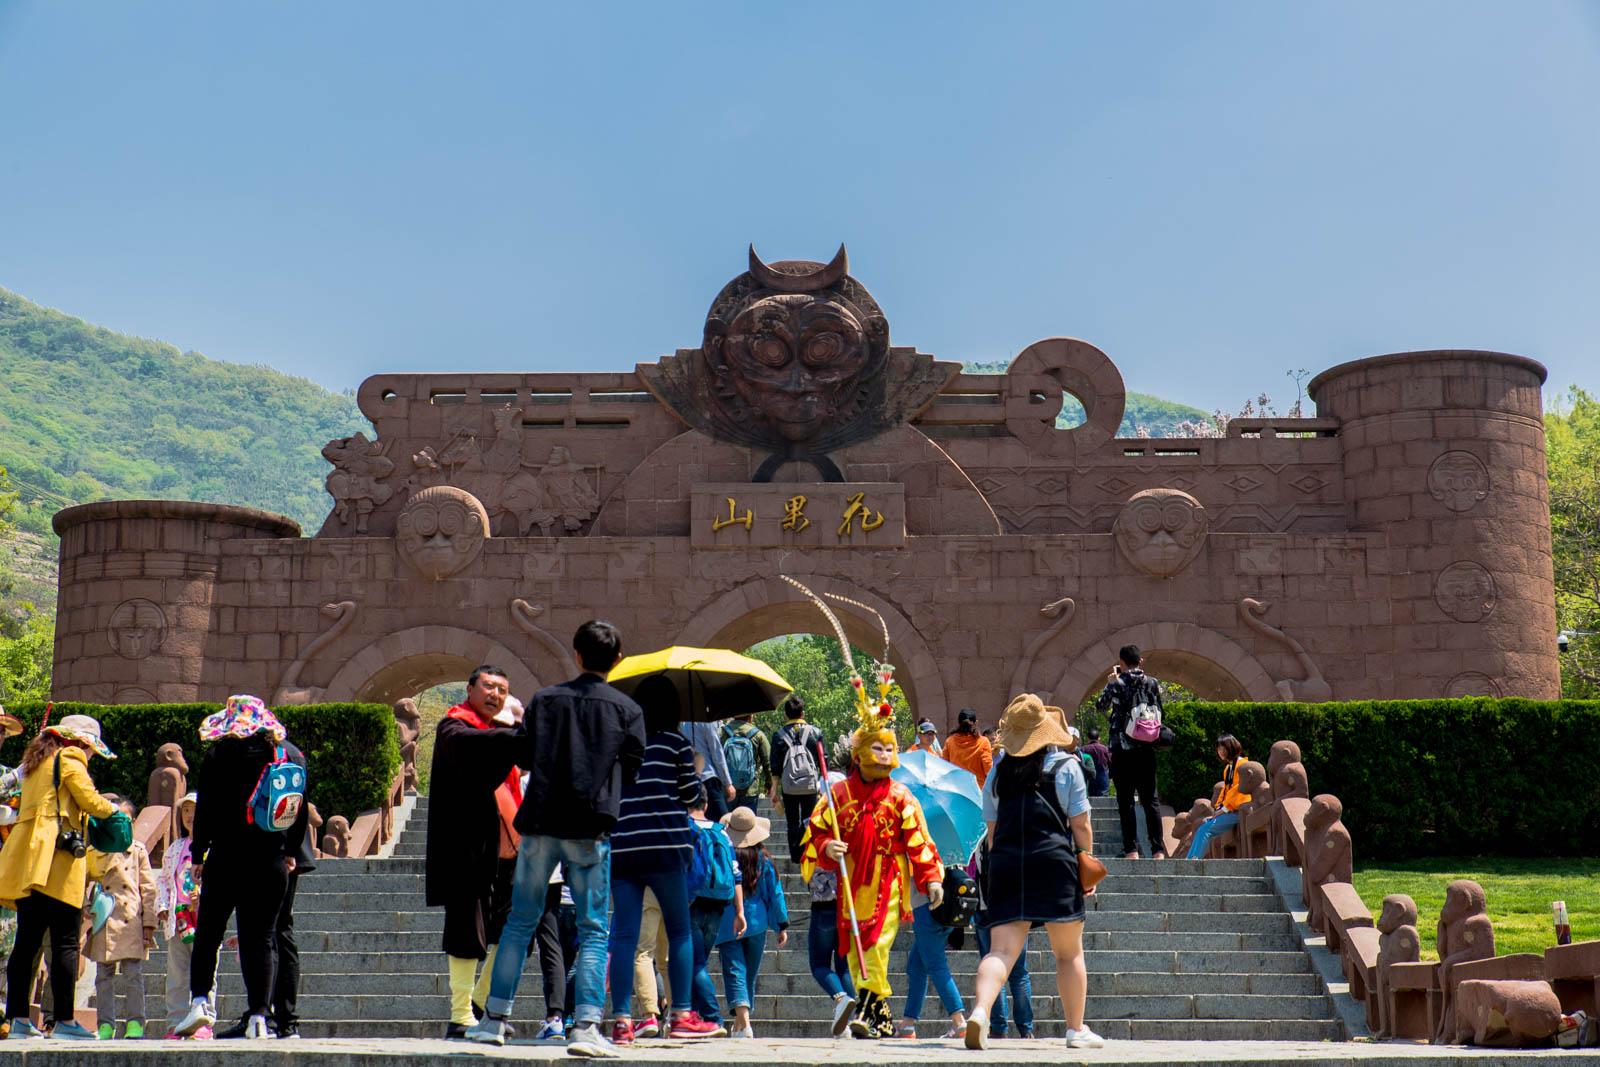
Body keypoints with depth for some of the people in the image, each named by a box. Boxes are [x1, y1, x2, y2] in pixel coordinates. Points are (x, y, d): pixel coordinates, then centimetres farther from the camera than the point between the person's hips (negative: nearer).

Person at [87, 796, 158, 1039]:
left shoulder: (138, 851, 9)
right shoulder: (95, 852, 11)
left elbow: (148, 889, 7)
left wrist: (148, 923, 0)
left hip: (132, 924, -2)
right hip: (104, 924, 2)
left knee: (133, 975, -4)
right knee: (104, 976, 4)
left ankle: (135, 1022, 1)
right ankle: (106, 1024, 9)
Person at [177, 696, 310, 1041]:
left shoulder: (220, 755, -3)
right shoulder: (292, 757, 5)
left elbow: (205, 809, -3)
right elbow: (301, 811, 9)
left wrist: (198, 854, 5)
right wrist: (290, 853, 18)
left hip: (226, 857, -2)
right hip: (273, 861, 2)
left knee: (208, 932, 11)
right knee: (262, 936, 3)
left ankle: (200, 1001, 1)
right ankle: (259, 1015, -3)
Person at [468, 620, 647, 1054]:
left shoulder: (544, 698, 6)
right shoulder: (627, 709, 1)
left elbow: (523, 754, 7)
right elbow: (631, 768, 4)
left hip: (540, 822, 2)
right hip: (590, 829, -2)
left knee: (520, 921, 13)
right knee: (592, 930, 2)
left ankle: (495, 1018, 15)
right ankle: (586, 1026, -8)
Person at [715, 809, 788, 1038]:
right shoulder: (762, 858, 0)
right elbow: (775, 892, 3)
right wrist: (782, 925, 10)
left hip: (727, 923, -3)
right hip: (757, 923, 3)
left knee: (734, 972, -7)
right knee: (750, 974, 16)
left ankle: (743, 1021, -27)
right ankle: (739, 1024, 26)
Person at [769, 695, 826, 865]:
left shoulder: (779, 735, 1)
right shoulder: (815, 732, 2)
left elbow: (775, 767, 2)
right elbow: (823, 761, 6)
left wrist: (774, 792, 7)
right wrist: (824, 784, 17)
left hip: (788, 787, 0)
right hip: (811, 784, 0)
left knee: (792, 822, 10)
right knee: (808, 818, 8)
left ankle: (796, 856, 11)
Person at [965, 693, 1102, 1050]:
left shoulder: (998, 771, 12)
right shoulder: (1066, 766, 3)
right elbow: (1080, 825, 1)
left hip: (1005, 863, 3)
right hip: (1054, 860, -2)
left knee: (1001, 949, -3)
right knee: (1069, 952, 11)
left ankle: (980, 1009, -28)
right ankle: (1076, 1029, 18)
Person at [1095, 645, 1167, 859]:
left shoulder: (1116, 684, -6)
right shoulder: (1152, 683, 3)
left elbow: (1100, 705, 7)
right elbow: (1159, 712, 8)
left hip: (1122, 749, -3)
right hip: (1146, 749, 3)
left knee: (1125, 800, 1)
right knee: (1150, 798, 6)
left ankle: (1131, 849, -3)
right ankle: (1158, 849, 2)